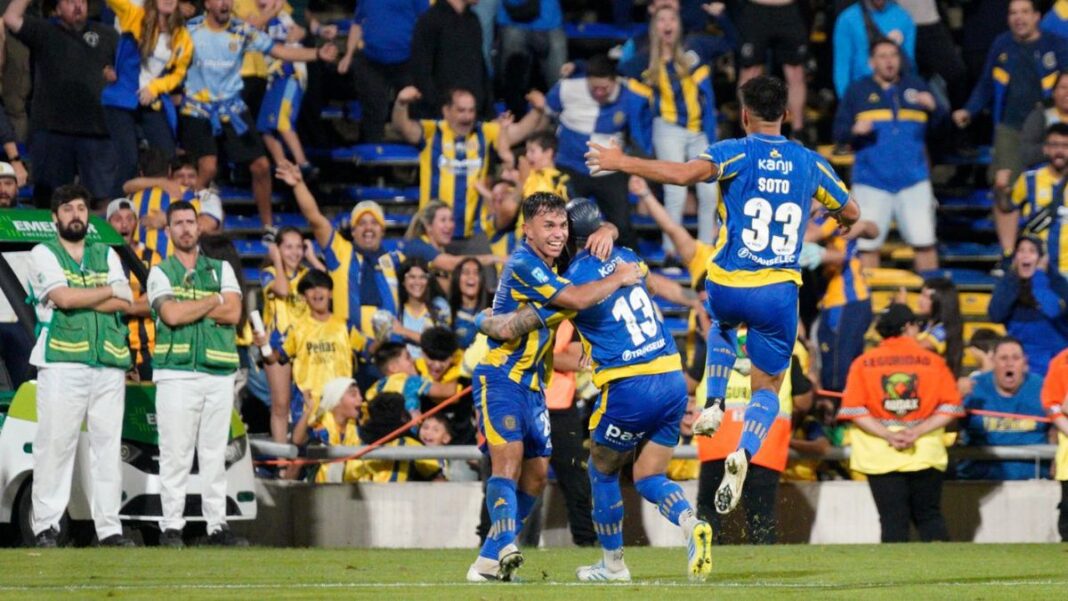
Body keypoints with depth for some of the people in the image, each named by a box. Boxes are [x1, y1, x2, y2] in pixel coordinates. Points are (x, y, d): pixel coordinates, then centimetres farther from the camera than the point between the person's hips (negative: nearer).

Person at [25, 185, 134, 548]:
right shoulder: (44, 255, 7)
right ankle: (46, 527, -5)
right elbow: (62, 297, -11)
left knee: (108, 446, 1)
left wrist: (79, 300, -6)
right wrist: (110, 292, 1)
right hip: (62, 363, -4)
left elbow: (126, 304, 5)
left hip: (108, 365, 4)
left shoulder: (107, 256, 19)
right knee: (55, 445, -7)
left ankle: (109, 527, 2)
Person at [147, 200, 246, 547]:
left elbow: (233, 313, 0)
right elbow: (171, 315, -10)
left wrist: (187, 308, -4)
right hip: (176, 373, -3)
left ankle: (217, 525, 6)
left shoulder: (221, 269, 16)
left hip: (219, 374, 3)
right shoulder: (160, 273, 8)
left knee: (215, 454, 3)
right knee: (175, 454, -6)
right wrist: (214, 302, -1)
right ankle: (172, 527, -4)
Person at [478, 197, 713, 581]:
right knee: (649, 479, 13)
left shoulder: (572, 282, -8)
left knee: (602, 472, 17)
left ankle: (613, 564, 25)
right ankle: (691, 524, -16)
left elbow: (508, 329, -4)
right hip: (673, 379, 6)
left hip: (630, 388, -6)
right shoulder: (625, 258, 9)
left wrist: (482, 320, 17)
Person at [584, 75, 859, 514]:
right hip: (779, 292, 1)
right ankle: (744, 451, -17)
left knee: (721, 323, 38)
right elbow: (851, 214, 16)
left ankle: (714, 403, 19)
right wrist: (840, 221, 41)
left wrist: (621, 163, -16)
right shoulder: (809, 163, 5)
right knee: (768, 389, 12)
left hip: (728, 286, -1)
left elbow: (685, 174, -25)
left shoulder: (736, 153, -7)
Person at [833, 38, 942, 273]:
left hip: (913, 181, 1)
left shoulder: (916, 86, 11)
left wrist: (933, 108, -14)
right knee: (868, 245, -1)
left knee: (925, 243, -1)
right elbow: (839, 132, 4)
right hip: (871, 181, -1)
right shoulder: (857, 91, 8)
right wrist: (854, 130, -17)